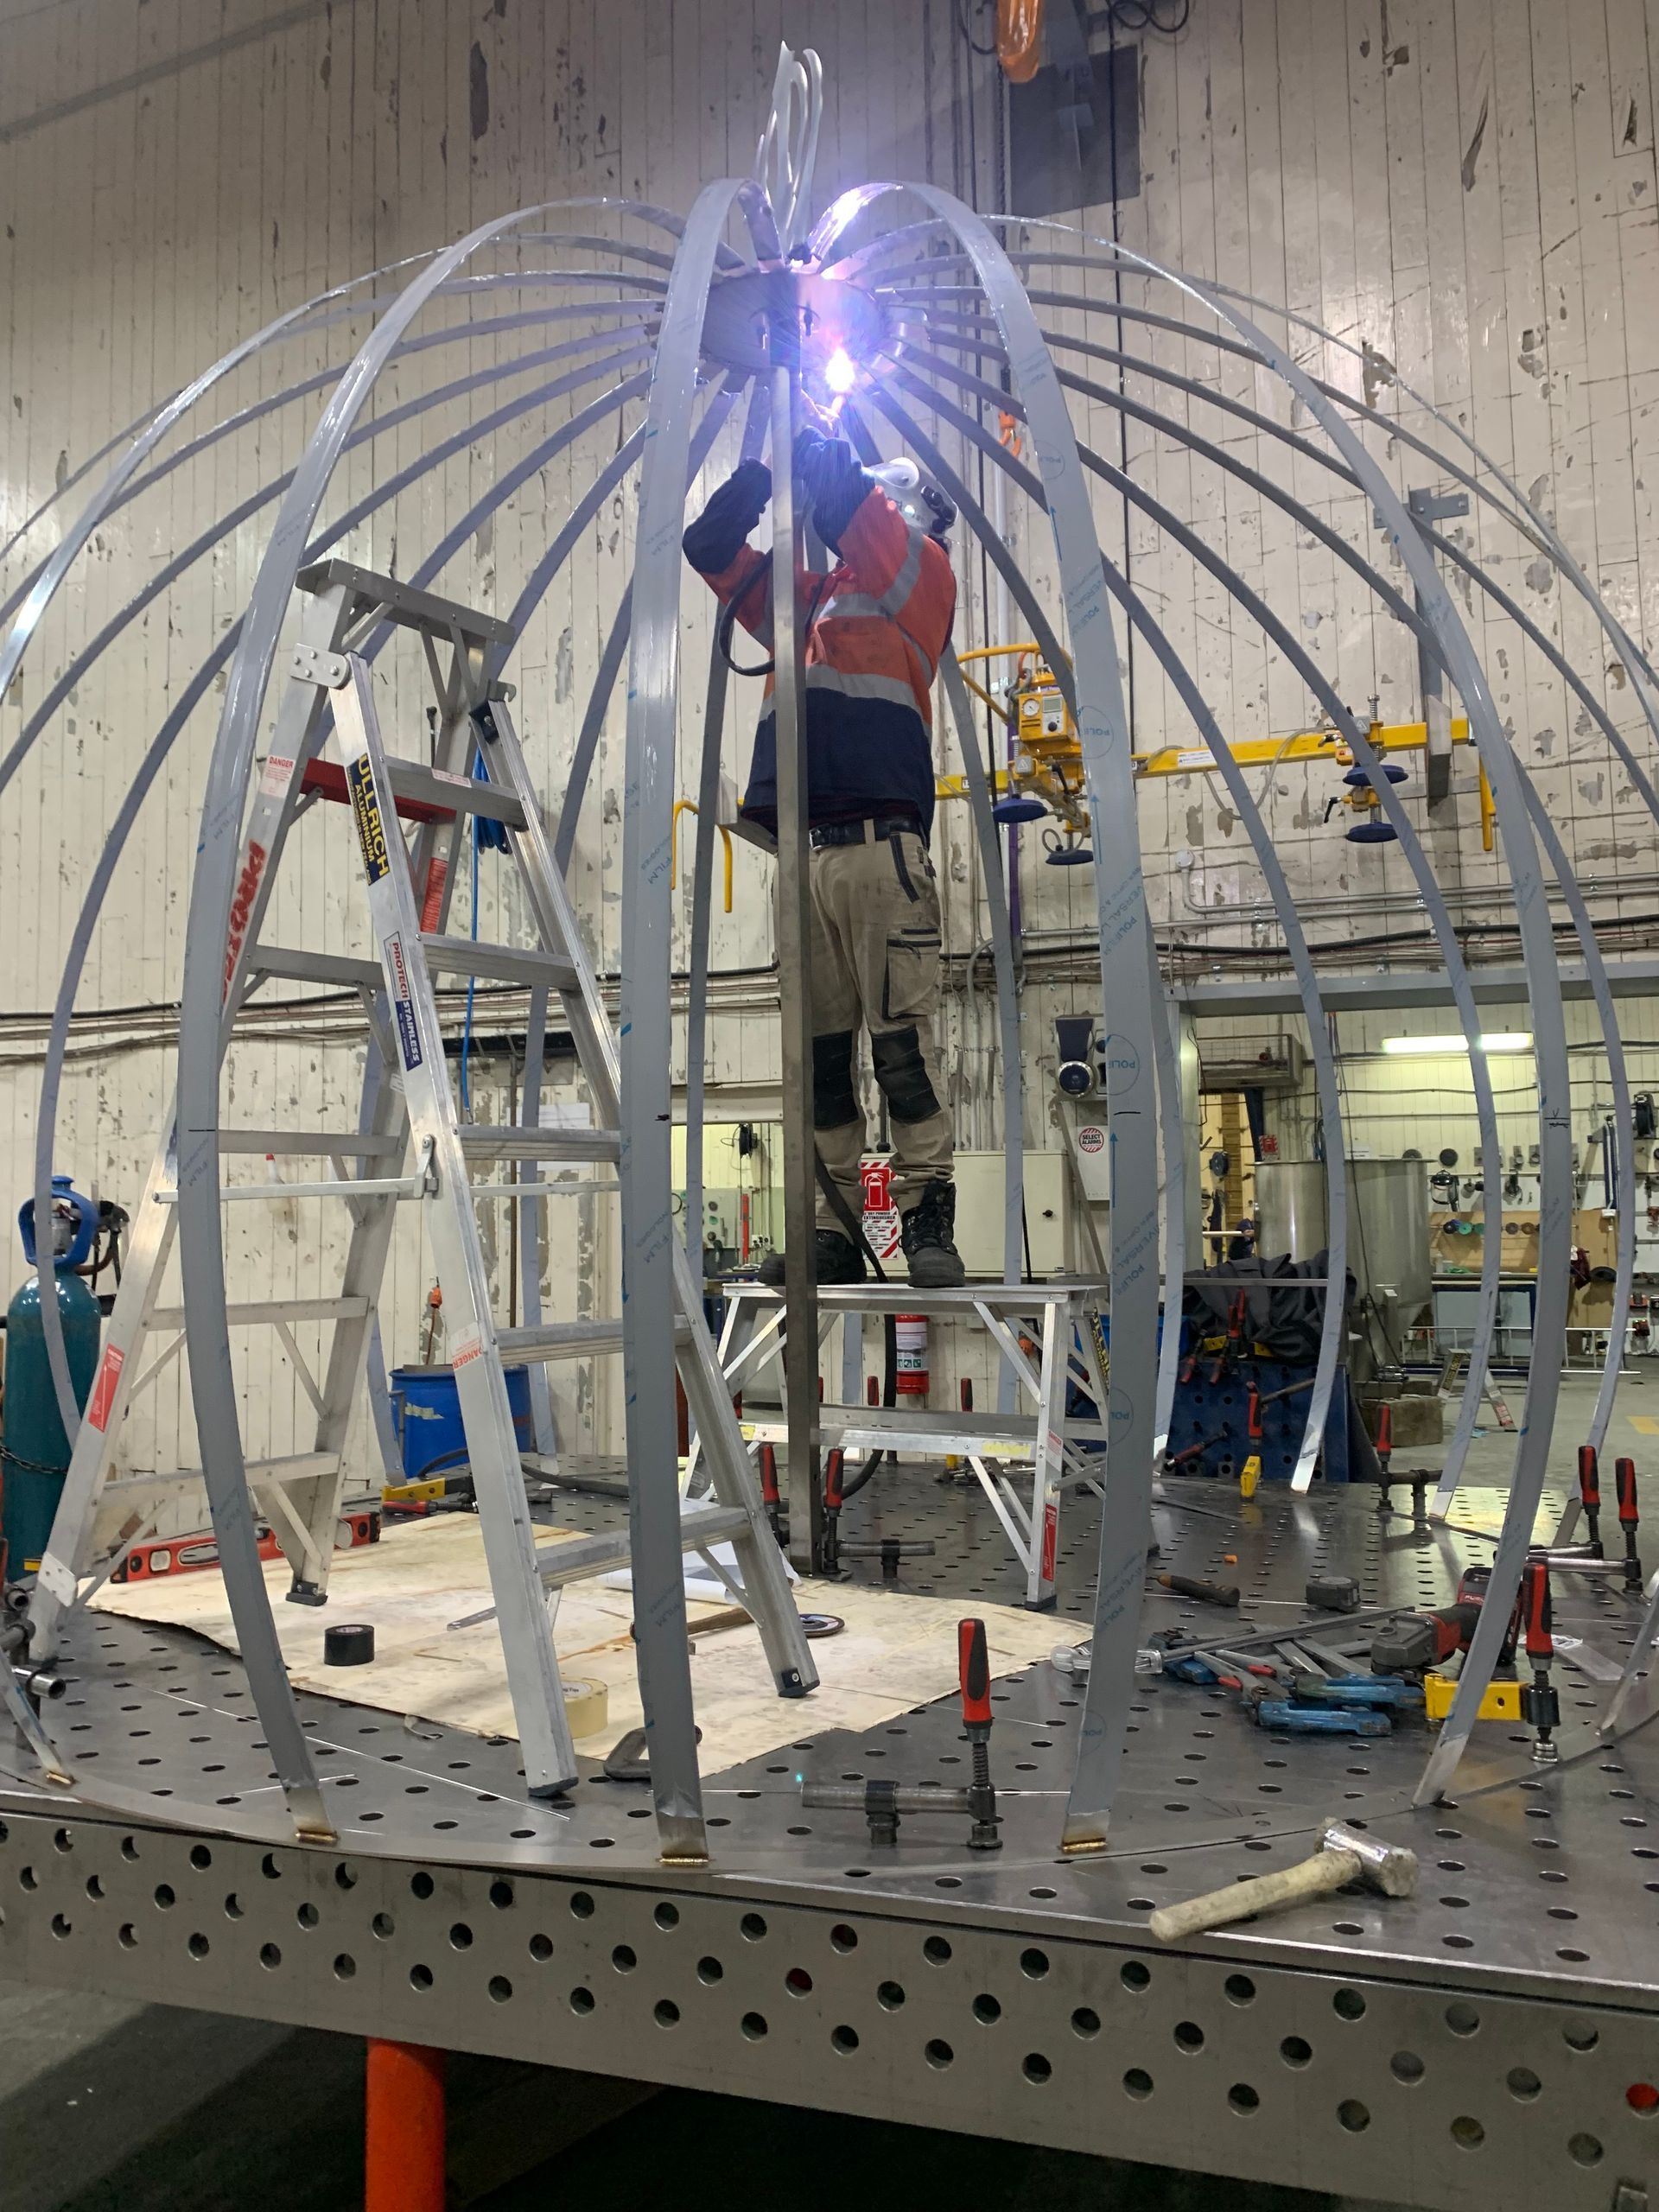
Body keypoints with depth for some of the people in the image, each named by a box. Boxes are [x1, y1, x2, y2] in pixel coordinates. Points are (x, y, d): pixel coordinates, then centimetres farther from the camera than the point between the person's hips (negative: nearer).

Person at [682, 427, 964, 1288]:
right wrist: (766, 463, 18)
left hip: (879, 844, -6)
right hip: (800, 851, 6)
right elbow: (712, 547, 28)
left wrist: (815, 445, 13)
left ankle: (928, 1222, -8)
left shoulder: (921, 576, 14)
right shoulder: (804, 597, 29)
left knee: (903, 1040, -11)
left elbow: (852, 515, -1)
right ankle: (833, 1230, 5)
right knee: (819, 1050, 2)